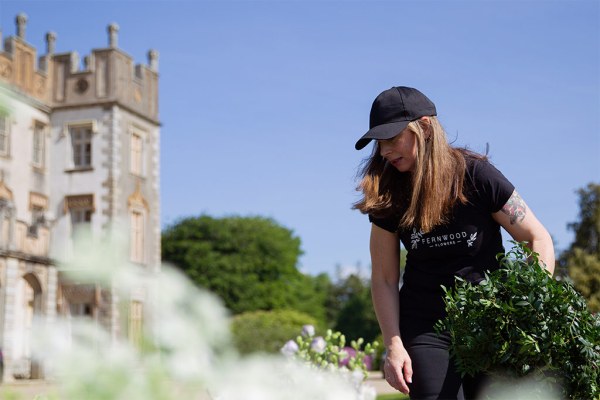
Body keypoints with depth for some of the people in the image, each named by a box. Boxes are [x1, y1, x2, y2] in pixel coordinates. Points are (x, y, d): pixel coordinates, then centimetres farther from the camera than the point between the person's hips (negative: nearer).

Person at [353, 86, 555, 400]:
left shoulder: (475, 175, -9)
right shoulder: (388, 197, -2)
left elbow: (538, 238, -6)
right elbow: (384, 280, 1)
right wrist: (394, 346, -9)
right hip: (426, 327, 1)